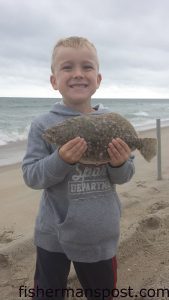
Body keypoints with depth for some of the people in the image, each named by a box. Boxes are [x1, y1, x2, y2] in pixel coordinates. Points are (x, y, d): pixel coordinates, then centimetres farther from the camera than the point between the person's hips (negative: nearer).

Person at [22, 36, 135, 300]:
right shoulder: (43, 125, -10)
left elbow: (124, 177, -1)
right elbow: (31, 176, -13)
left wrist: (119, 164, -23)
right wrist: (61, 160, -29)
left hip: (101, 236, 2)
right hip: (53, 235, -1)